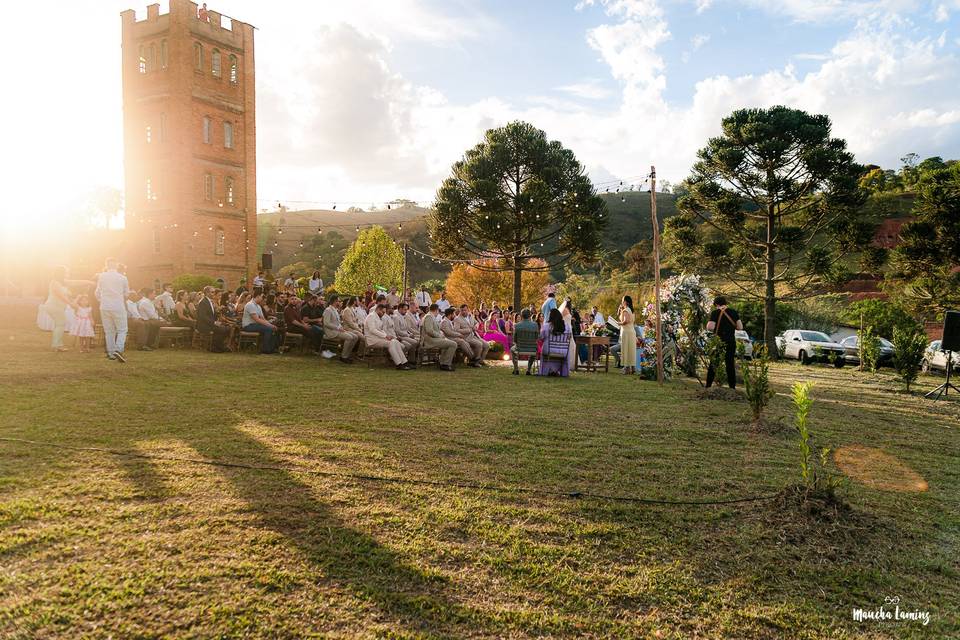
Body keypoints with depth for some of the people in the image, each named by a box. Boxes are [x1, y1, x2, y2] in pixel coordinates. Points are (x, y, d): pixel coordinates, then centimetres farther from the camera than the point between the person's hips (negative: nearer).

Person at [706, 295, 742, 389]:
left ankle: (708, 386, 8)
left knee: (713, 364, 7)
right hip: (731, 342, 3)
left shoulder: (715, 313, -8)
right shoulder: (734, 312, 3)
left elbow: (710, 327, -17)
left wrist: (708, 323, 4)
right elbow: (740, 327, 2)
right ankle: (732, 387, 7)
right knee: (730, 364, 7)